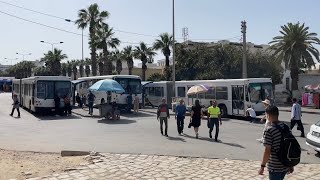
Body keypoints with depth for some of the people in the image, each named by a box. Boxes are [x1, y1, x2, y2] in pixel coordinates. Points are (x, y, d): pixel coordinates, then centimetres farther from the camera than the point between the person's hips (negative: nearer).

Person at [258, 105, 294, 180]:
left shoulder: (269, 130, -19)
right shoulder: (286, 127, 2)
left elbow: (267, 151, -19)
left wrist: (262, 166, -9)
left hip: (275, 167, -7)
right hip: (285, 165, 7)